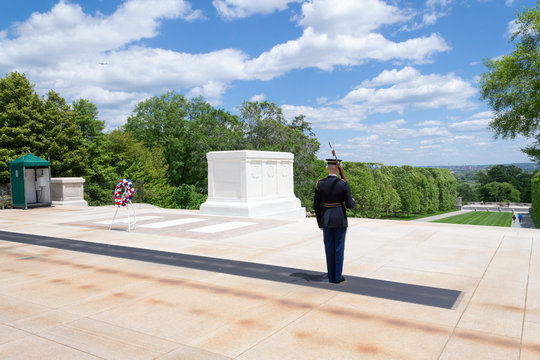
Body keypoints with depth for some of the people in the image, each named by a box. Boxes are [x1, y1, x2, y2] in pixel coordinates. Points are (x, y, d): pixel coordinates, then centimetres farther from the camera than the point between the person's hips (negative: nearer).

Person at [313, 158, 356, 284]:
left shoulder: (320, 184, -3)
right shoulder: (343, 184, -11)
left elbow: (316, 205, 1)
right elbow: (349, 205, -11)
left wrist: (319, 221, 12)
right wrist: (353, 202, 14)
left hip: (326, 220, 3)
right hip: (340, 220, -2)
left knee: (329, 248, 11)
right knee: (339, 248, 7)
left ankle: (331, 276, 17)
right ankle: (338, 277, 14)